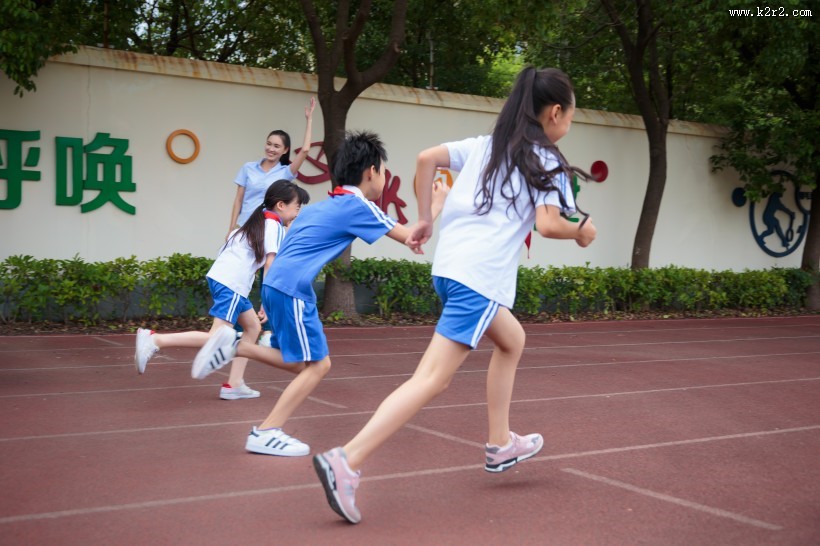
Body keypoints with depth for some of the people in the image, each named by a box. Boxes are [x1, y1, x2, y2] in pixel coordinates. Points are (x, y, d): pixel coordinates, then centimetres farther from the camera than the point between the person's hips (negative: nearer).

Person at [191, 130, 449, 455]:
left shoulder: (323, 206, 21)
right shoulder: (359, 207, -6)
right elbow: (410, 237, -3)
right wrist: (436, 205, 14)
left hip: (276, 284, 9)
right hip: (292, 289, -9)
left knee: (303, 363, 18)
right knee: (317, 365, -1)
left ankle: (234, 346, 10)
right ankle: (266, 434, -2)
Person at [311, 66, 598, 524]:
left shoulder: (485, 144, 18)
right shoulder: (546, 161, 0)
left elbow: (426, 158, 10)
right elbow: (547, 225, -12)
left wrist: (424, 219, 17)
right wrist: (580, 232, 8)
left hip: (450, 264, 8)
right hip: (481, 276, -8)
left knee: (512, 340, 29)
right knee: (433, 379, -11)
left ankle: (501, 445, 32)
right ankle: (346, 461, -20)